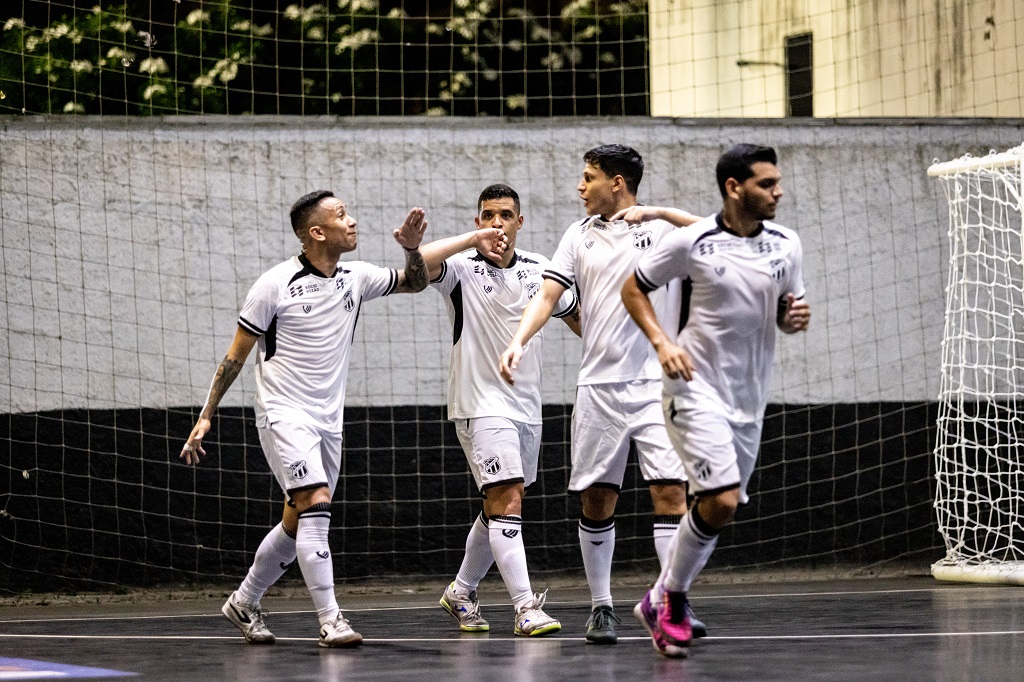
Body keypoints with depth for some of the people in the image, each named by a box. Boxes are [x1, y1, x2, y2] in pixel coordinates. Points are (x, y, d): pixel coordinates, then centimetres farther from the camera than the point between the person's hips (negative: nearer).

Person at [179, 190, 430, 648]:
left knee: (298, 524, 11)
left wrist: (413, 248, -4)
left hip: (328, 420, 6)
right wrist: (206, 417, -5)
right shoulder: (276, 284, -10)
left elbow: (415, 283, 18)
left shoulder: (356, 278, 4)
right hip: (284, 415, -6)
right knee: (317, 504, -21)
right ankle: (330, 622, -22)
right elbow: (236, 356, -4)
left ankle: (243, 603, 30)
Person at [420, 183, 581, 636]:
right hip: (481, 405, -6)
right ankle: (526, 608, -21)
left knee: (499, 508, 15)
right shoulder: (462, 267, -8)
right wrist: (474, 239, -27)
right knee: (507, 502, -16)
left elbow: (578, 317, 21)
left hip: (527, 405, 6)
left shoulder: (538, 270, 7)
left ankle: (461, 592, 33)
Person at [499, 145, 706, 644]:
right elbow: (548, 296, 7)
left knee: (670, 491, -10)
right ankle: (601, 606, 13)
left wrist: (657, 211, -24)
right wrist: (518, 341, -10)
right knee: (596, 500, 4)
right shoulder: (579, 236, 12)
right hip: (599, 386, 3)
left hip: (655, 383, -3)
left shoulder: (660, 227, 2)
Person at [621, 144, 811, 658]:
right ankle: (671, 597, 2)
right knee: (721, 501, -18)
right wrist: (662, 343, -14)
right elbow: (633, 289, 0)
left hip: (749, 398, 6)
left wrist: (795, 318, -8)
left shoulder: (786, 244, 4)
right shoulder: (692, 242, -10)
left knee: (719, 508, 10)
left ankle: (662, 601, 27)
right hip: (696, 388, -6)